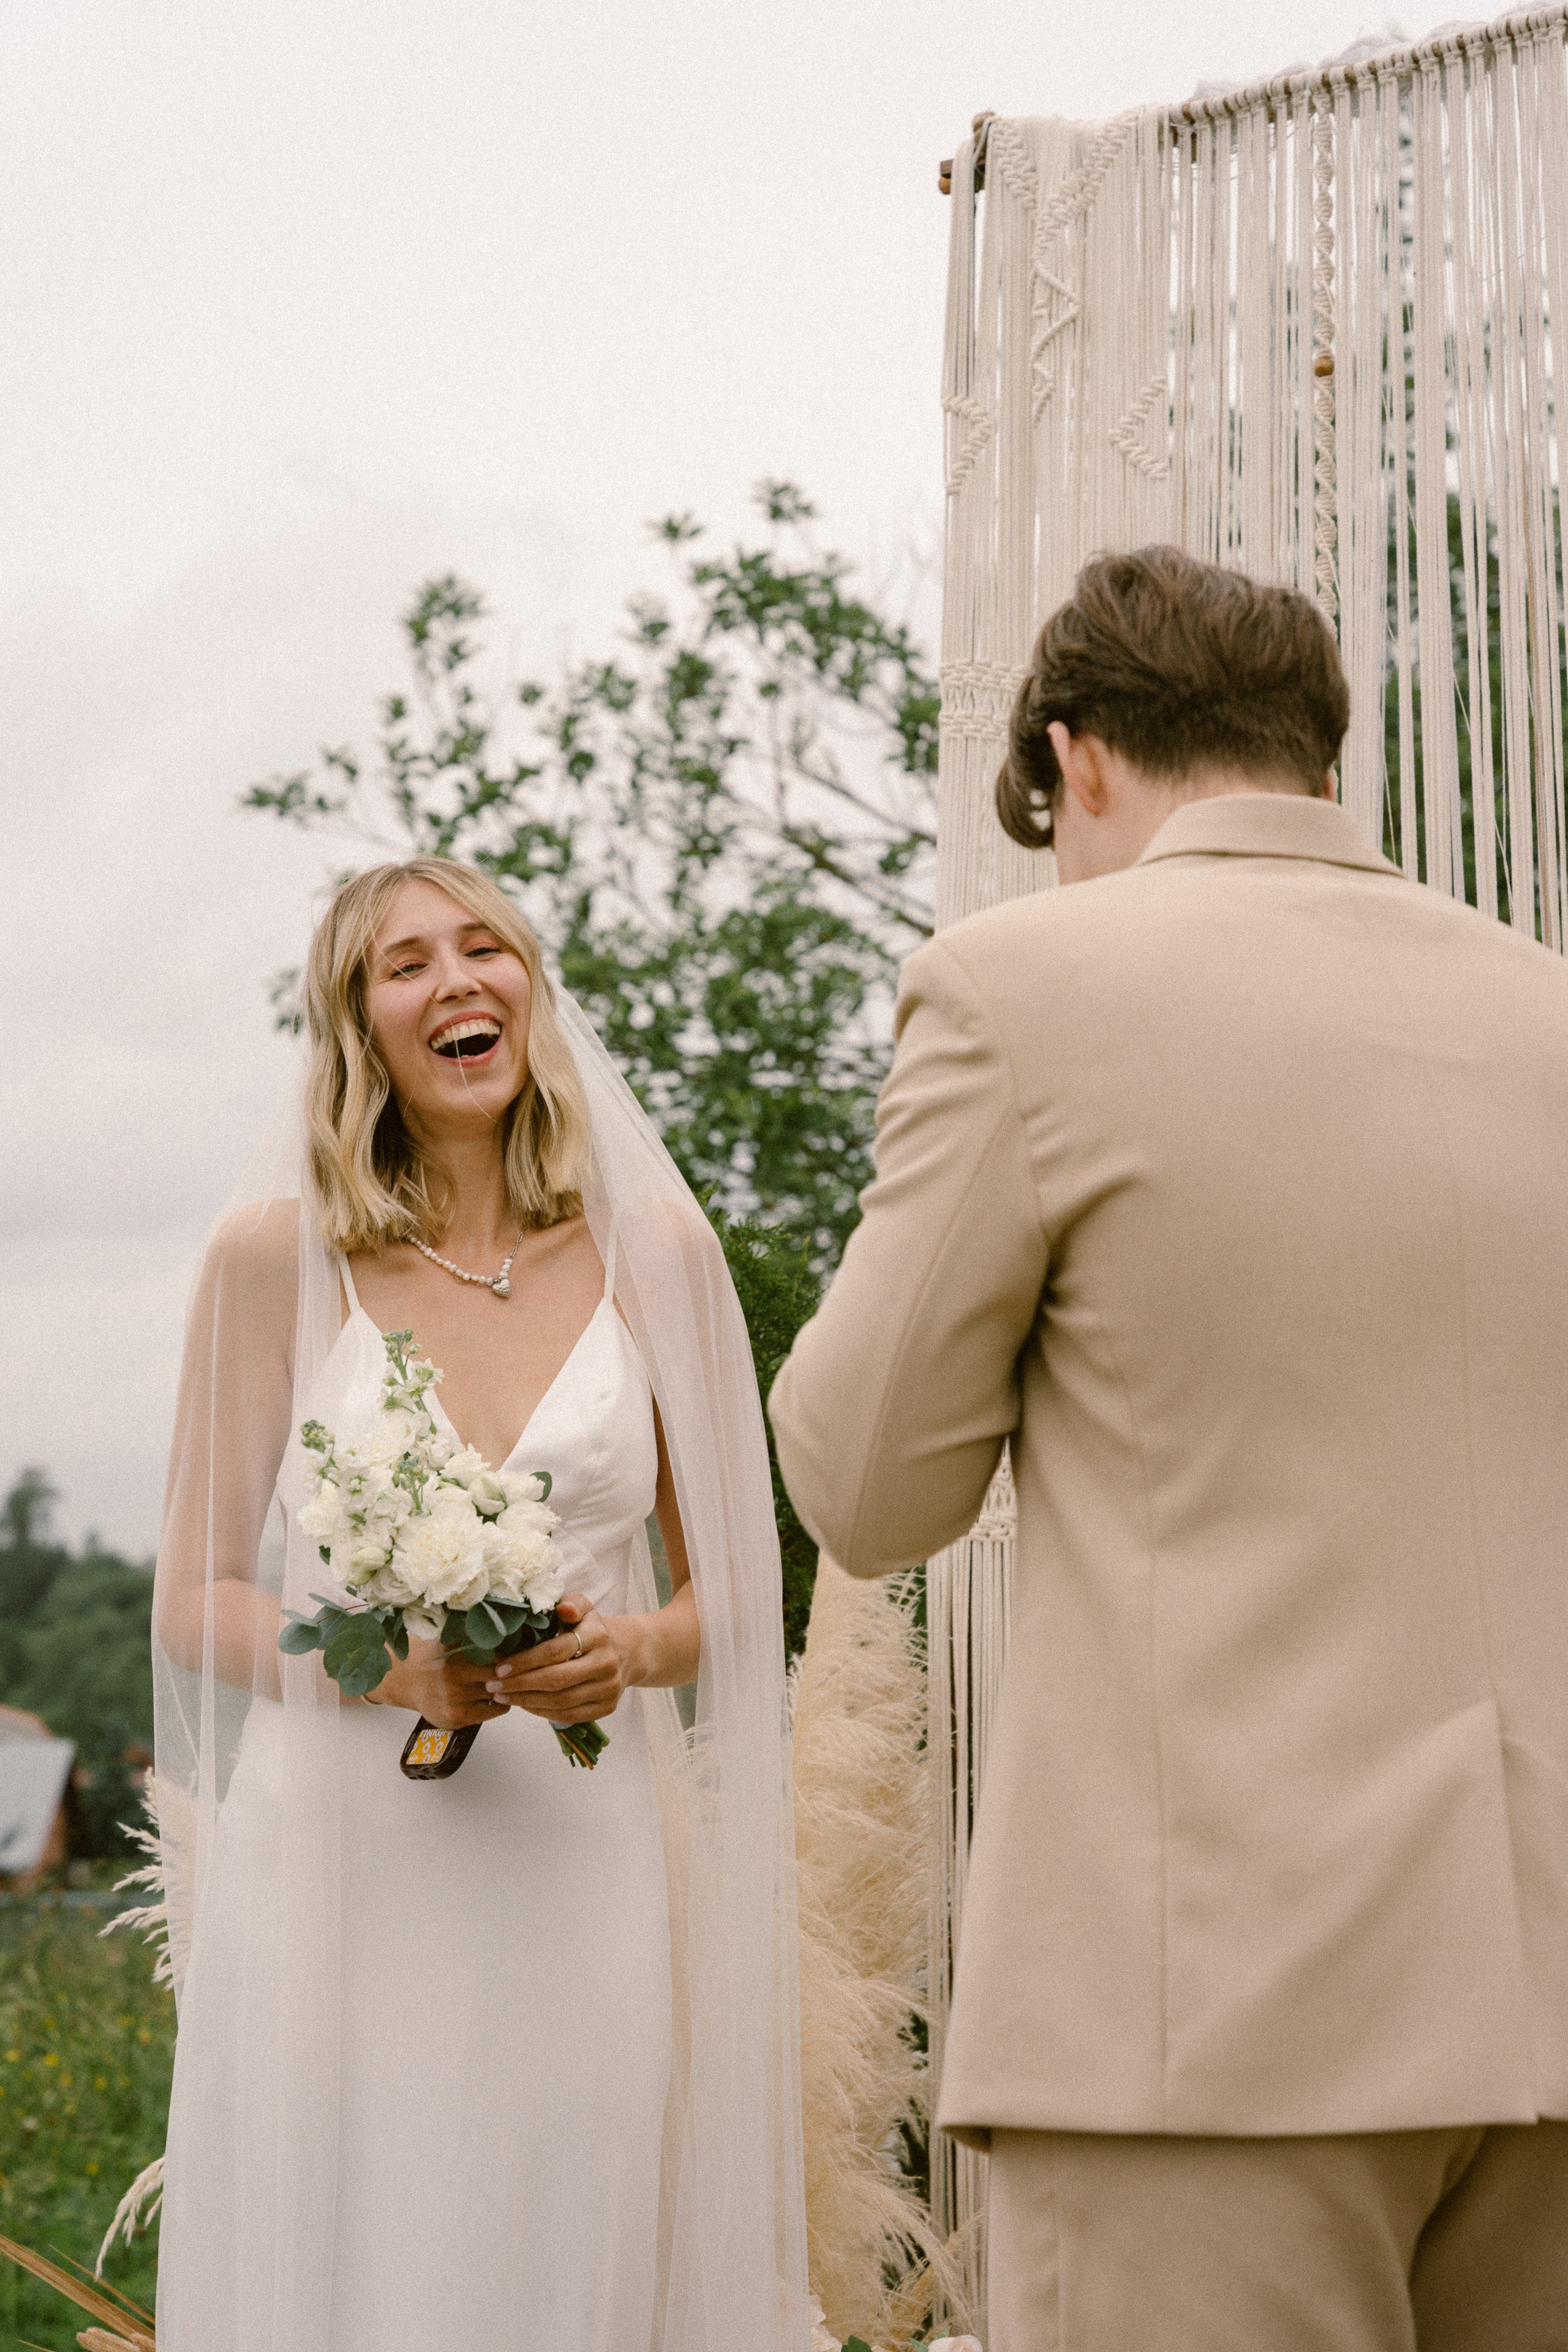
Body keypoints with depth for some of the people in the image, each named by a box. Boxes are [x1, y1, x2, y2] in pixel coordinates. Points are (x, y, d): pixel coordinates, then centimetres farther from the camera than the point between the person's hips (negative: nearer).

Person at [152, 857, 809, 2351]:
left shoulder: (654, 1250, 6)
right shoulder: (277, 1256, 1)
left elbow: (731, 1589, 11)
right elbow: (195, 1600, 3)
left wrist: (630, 1649, -10)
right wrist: (391, 1664, -14)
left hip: (584, 1871, 1)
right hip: (332, 1866, -1)